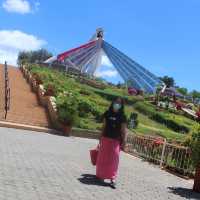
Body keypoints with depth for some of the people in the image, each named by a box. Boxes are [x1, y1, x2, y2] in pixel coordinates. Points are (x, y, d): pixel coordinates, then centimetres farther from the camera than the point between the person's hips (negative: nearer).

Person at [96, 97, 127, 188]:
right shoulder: (107, 113, 3)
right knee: (102, 158, 13)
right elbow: (104, 127, 9)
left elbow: (123, 131, -5)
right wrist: (100, 138, 10)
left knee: (114, 160, -4)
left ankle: (112, 179, -2)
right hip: (105, 139, 3)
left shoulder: (122, 117, -4)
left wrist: (124, 143, -9)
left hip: (115, 141, -3)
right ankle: (100, 175, 31)